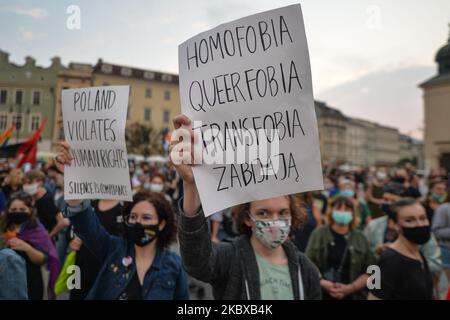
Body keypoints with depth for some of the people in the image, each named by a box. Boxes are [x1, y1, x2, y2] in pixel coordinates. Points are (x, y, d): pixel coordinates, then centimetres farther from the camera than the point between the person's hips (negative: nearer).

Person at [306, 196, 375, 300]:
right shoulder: (319, 234, -2)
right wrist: (322, 283, -17)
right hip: (321, 294, -1)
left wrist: (349, 288, -12)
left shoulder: (360, 238, 3)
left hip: (352, 296, 1)